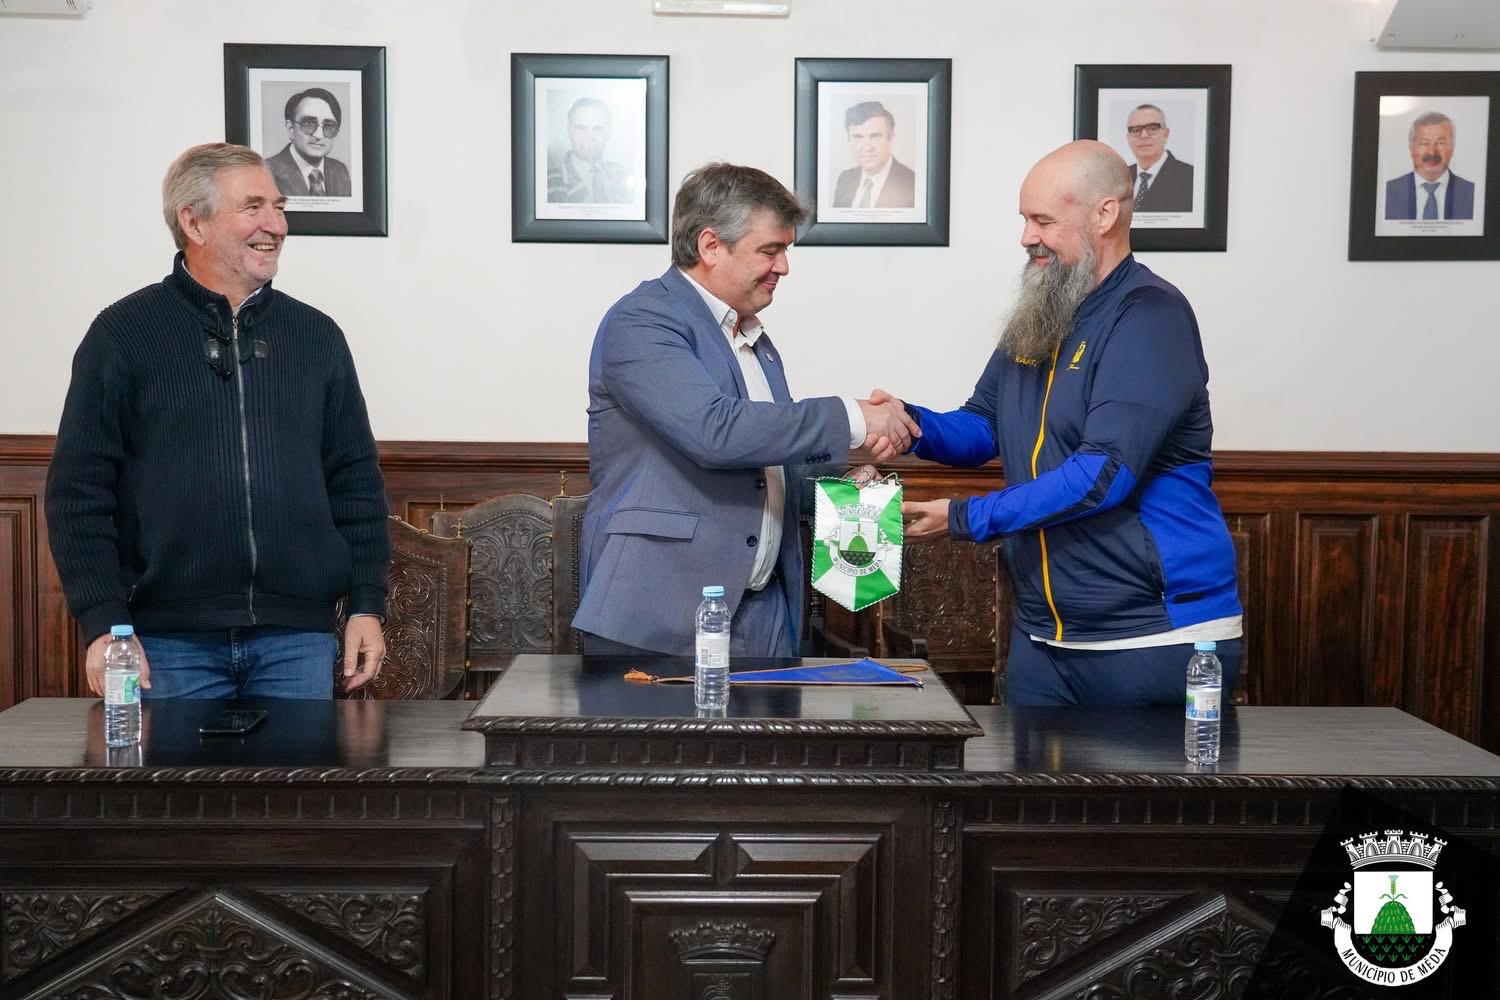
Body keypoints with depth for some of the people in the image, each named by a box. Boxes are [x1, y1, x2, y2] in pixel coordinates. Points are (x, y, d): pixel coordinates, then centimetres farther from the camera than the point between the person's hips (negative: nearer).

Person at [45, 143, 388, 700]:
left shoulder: (316, 336, 9)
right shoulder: (123, 335, 0)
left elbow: (356, 481, 11)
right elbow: (78, 491, -2)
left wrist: (367, 606, 4)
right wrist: (102, 623, -9)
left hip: (297, 638, 3)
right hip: (169, 641, -2)